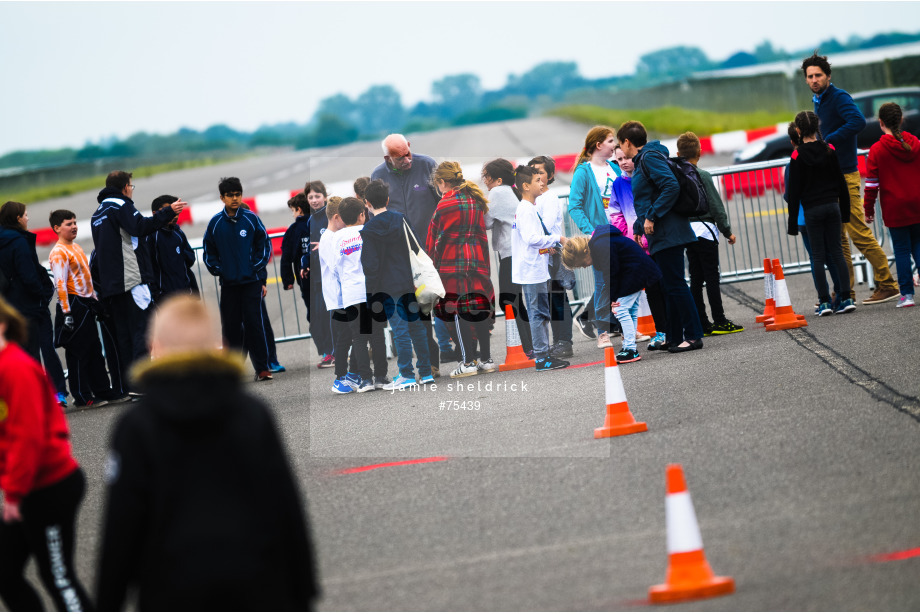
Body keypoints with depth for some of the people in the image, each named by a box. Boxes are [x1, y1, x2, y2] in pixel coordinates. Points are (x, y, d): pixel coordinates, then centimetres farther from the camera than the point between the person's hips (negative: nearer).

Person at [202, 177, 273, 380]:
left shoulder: (251, 218, -1)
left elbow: (264, 244, 6)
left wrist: (256, 266, -4)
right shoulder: (215, 223, 3)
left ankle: (262, 367, -3)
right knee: (231, 327, 4)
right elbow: (208, 251, 11)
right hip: (228, 284, 2)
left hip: (251, 281, -2)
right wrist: (217, 270, -1)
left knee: (254, 323, -6)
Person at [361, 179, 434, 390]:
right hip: (409, 283, 4)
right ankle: (426, 372, 14)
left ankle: (406, 375, 1)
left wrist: (371, 289, 0)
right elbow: (416, 248, 5)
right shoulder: (400, 219, 1)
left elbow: (370, 264, -11)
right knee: (416, 326, 10)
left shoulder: (368, 230, -10)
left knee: (400, 330, -1)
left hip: (388, 287, -4)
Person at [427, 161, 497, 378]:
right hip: (479, 262, 6)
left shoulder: (445, 204, -9)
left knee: (455, 311, -3)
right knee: (479, 310, 10)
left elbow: (434, 238, -3)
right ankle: (486, 359, 12)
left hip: (452, 264, -6)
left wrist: (431, 263, 8)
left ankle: (467, 362, -6)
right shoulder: (477, 200, 11)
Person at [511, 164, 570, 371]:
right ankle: (542, 358, -6)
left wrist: (546, 246, 14)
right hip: (532, 272, -11)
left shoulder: (528, 208, 17)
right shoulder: (525, 210, -16)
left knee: (541, 314, 14)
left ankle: (543, 354, 20)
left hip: (536, 270, 11)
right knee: (538, 314, -8)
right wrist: (557, 239, -17)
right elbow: (532, 238, -25)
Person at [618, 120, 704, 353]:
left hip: (667, 235, -10)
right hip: (660, 236, 10)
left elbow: (671, 186, -24)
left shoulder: (650, 157, -11)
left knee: (675, 285, -10)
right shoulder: (642, 160, 21)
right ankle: (674, 339, 17)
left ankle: (693, 336, -9)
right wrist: (638, 230, 25)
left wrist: (651, 217, -21)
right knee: (668, 287, 12)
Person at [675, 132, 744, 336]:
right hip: (704, 231, -6)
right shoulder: (702, 176, -11)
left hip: (686, 233, 6)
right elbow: (716, 206, -10)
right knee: (712, 277, -3)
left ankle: (702, 324, 8)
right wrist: (727, 232, -3)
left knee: (696, 279, 8)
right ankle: (719, 322, -2)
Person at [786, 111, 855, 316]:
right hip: (832, 206, 3)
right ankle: (846, 298, 1)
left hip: (812, 210, -3)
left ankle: (824, 301, -1)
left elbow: (794, 191, -5)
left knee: (818, 255, 2)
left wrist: (792, 222, 0)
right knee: (836, 251, 7)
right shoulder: (829, 150, 2)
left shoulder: (797, 156, -7)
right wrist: (845, 210, 15)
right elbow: (841, 183, 6)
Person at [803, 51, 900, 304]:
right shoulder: (819, 101, 17)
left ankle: (887, 285, -3)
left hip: (844, 175, -9)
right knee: (836, 236, 9)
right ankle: (845, 290, 13)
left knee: (859, 232, -9)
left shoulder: (839, 97, -11)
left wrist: (827, 141, -24)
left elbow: (858, 121, -28)